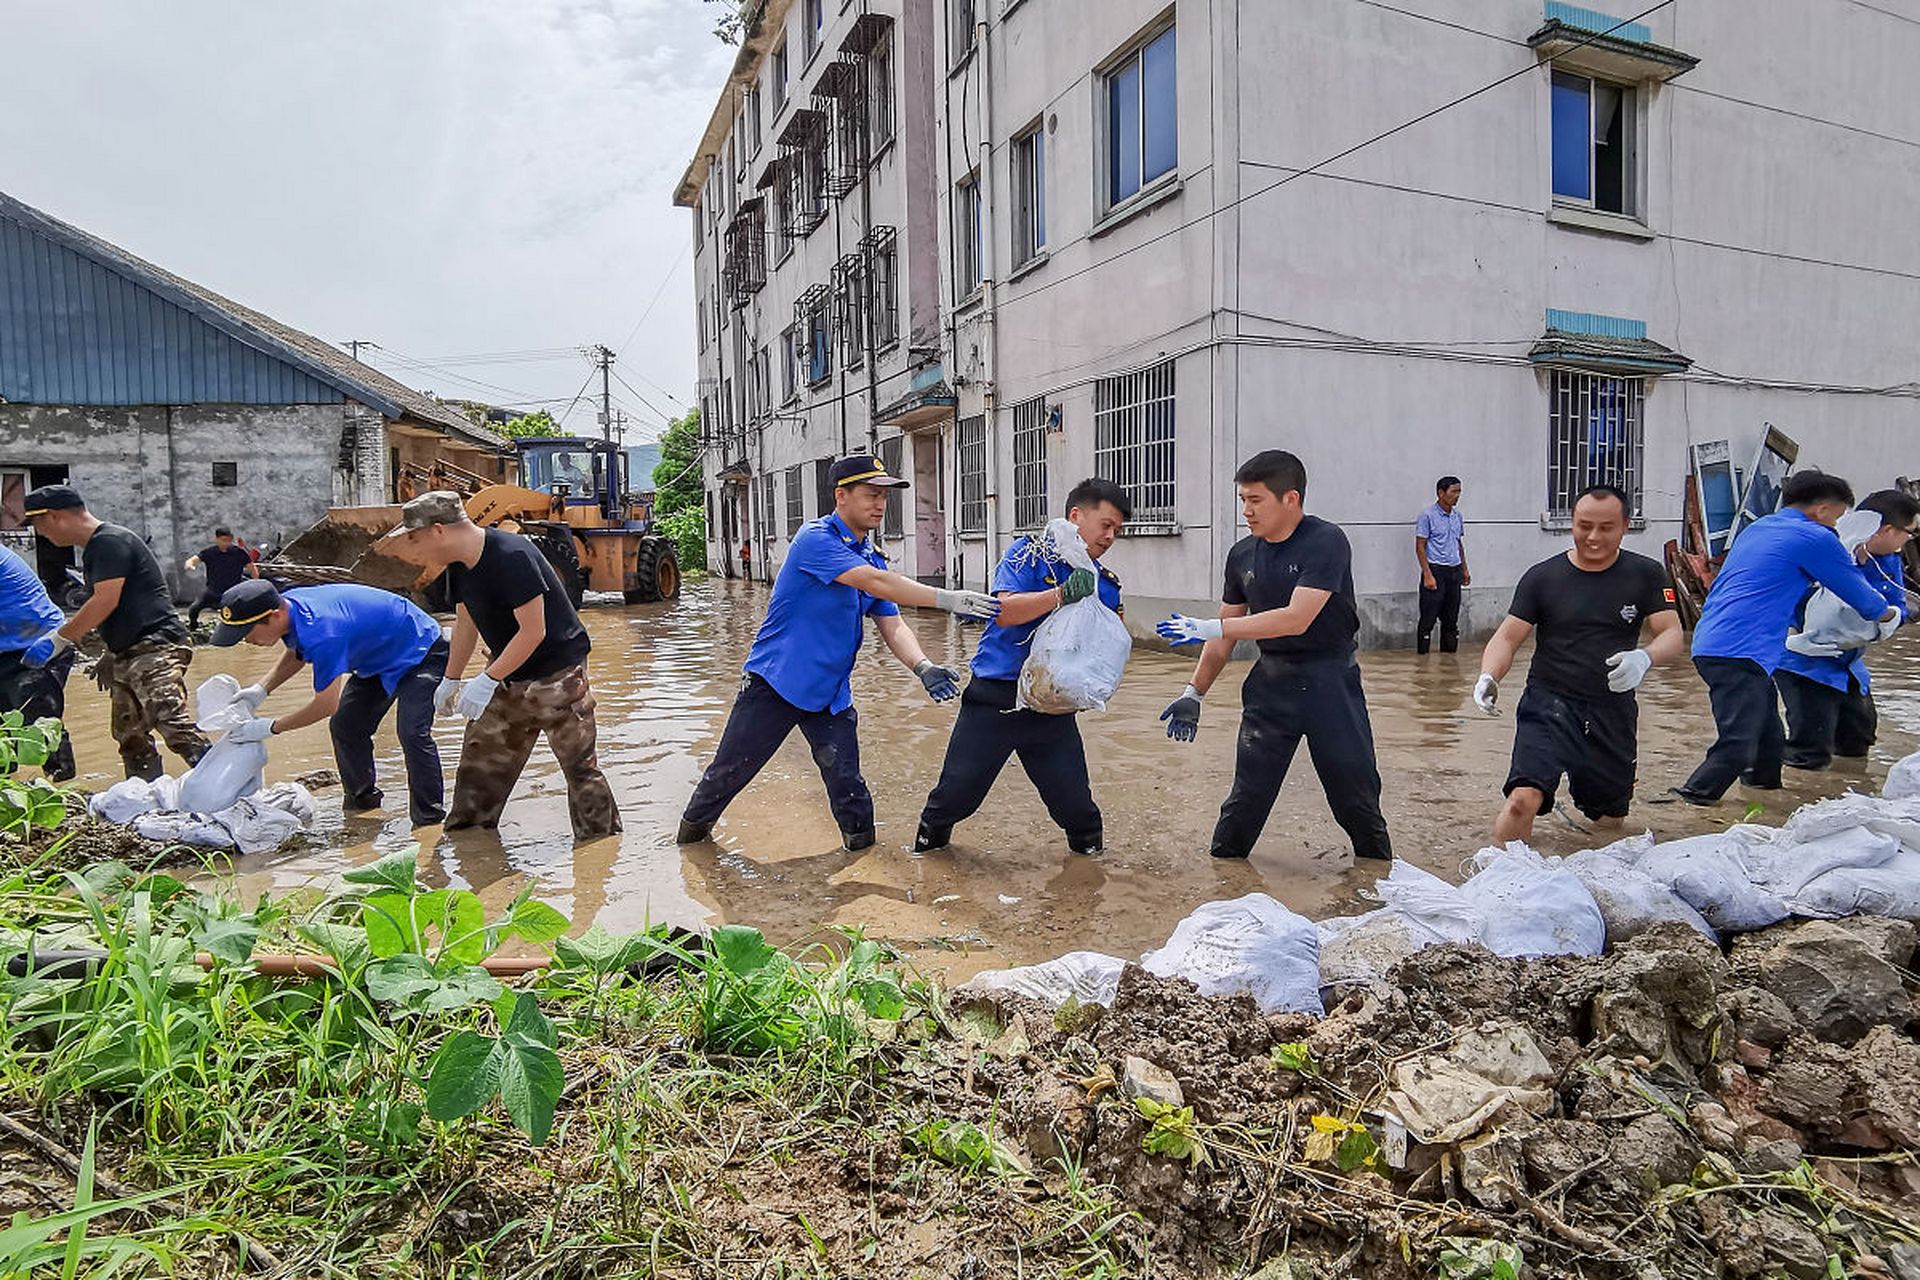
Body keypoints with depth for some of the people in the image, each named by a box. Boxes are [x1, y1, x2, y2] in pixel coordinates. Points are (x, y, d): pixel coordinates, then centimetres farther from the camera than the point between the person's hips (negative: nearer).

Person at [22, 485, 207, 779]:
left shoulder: (110, 541, -10)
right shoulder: (93, 548, 21)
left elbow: (106, 600, -20)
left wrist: (58, 639, -13)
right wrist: (110, 657, 22)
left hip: (155, 648, -11)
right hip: (128, 655, 11)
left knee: (175, 725, -23)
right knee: (129, 736, 12)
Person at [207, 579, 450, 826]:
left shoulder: (320, 633, -37)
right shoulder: (286, 606, -10)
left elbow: (327, 704, -30)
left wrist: (270, 727, -19)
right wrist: (261, 689, 0)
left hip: (420, 654, -10)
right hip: (379, 656, 10)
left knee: (411, 732, -22)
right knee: (344, 725, 7)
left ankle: (430, 817, -12)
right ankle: (362, 798, 23)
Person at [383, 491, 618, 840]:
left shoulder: (511, 557, -26)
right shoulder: (460, 565, 2)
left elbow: (533, 631, -26)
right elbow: (466, 622, 15)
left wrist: (487, 680, -24)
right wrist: (451, 679, 17)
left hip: (557, 672, -8)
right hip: (507, 674, 9)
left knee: (580, 765, -2)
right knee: (479, 759, 13)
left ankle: (601, 838, 10)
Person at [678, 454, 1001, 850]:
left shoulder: (872, 557, 7)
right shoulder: (815, 539, -17)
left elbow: (892, 625, 0)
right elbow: (874, 582, -29)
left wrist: (922, 666, -20)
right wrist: (947, 599, -35)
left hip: (831, 694, 5)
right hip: (774, 684, -5)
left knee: (847, 784, -1)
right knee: (730, 771, 8)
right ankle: (693, 827, 33)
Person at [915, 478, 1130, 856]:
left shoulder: (1106, 582, 8)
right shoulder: (1029, 553, -7)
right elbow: (1005, 611, -20)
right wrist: (1062, 594, -30)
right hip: (996, 695, -3)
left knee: (1072, 796, 1)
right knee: (960, 787, 5)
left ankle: (1089, 846, 30)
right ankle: (930, 836, 33)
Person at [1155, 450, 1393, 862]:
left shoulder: (1326, 542, -15)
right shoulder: (1242, 555, 3)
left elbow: (1296, 619, -26)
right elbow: (1226, 633, 11)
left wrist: (1207, 628, -26)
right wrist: (1194, 693, 8)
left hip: (1329, 678, -4)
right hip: (1271, 681, 4)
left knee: (1356, 794, 6)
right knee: (1246, 792, 3)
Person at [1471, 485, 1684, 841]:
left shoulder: (1645, 575, 4)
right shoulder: (1543, 577, 0)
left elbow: (1673, 635, -2)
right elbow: (1508, 637, -3)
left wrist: (1645, 658, -26)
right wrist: (1488, 676, -24)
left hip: (1613, 711, 3)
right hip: (1550, 704, -3)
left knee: (1610, 821, 18)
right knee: (1523, 800, -27)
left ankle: (1581, 790, 52)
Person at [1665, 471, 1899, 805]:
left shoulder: (1756, 529, 23)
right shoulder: (1815, 538, -1)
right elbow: (1856, 592, 12)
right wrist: (1889, 615, 31)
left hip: (1710, 647, 10)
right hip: (1740, 654, -10)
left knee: (1768, 739, 21)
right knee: (1737, 749, -14)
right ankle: (1685, 803, -20)